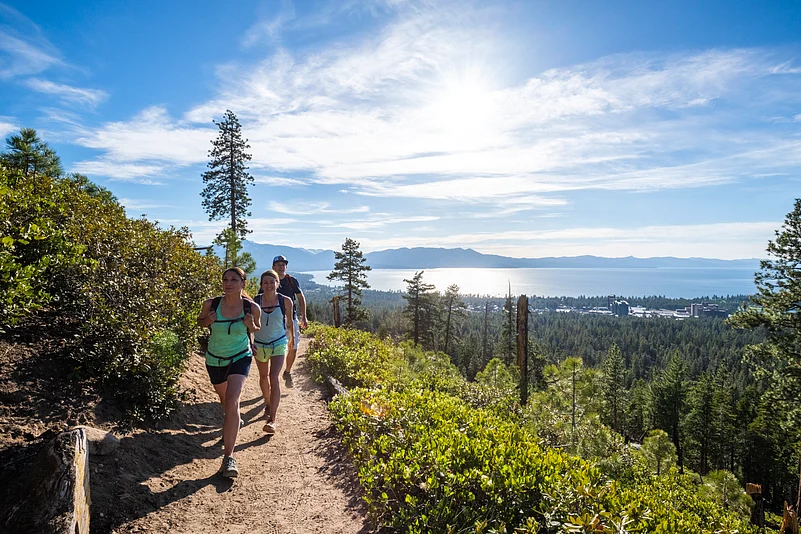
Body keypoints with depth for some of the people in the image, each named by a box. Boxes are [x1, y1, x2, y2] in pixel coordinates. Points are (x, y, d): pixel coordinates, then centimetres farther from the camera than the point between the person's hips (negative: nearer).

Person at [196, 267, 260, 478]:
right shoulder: (211, 304, -17)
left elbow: (256, 329, 2)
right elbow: (200, 321, 4)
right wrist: (208, 321, -19)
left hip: (240, 358, -3)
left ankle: (228, 457, -16)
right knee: (224, 399, 23)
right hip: (215, 360, 3)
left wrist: (251, 326, -21)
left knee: (232, 401, -21)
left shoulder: (252, 308, -18)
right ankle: (234, 422, 59)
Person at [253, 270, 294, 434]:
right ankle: (268, 404, 46)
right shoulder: (255, 302, -11)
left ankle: (272, 419, -13)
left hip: (279, 344, -2)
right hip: (260, 344, 2)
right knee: (263, 377, 19)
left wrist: (291, 337, 18)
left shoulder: (285, 301, -11)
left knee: (274, 378, -16)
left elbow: (289, 321, 5)